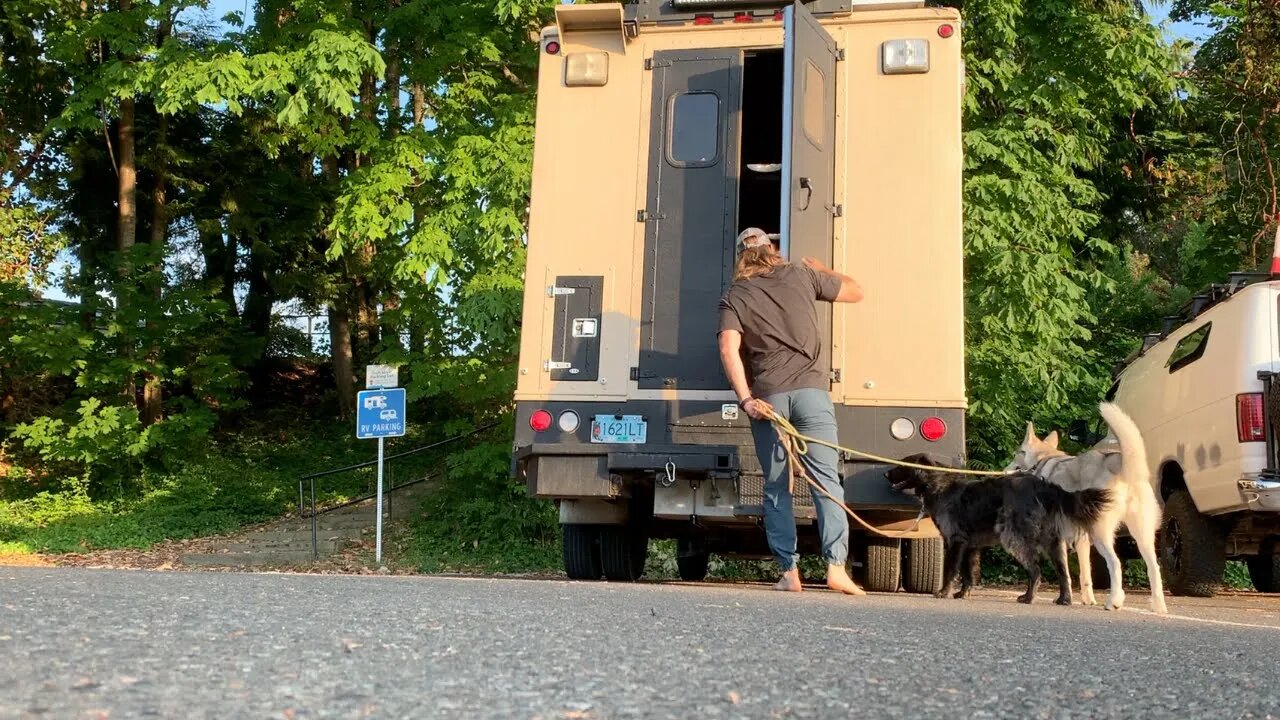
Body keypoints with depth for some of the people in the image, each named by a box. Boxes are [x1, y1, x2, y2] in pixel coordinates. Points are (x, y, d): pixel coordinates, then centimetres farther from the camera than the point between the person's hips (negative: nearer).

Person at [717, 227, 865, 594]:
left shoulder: (734, 296, 10)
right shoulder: (802, 276, 13)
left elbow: (729, 348, -6)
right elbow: (855, 291, 25)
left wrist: (746, 399, -8)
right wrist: (822, 270, 41)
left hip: (766, 396, 0)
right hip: (810, 389, 0)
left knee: (776, 487, 9)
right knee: (826, 480, -1)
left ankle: (789, 571, 5)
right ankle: (836, 565, -11)